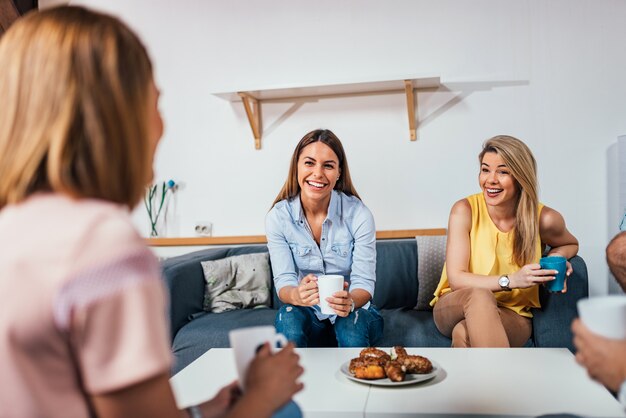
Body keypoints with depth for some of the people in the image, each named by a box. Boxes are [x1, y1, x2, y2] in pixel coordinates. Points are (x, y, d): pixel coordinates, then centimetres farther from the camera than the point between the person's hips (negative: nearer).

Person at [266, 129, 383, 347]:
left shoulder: (358, 214, -14)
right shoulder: (278, 217, -9)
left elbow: (364, 282, -14)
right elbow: (283, 281, -13)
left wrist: (350, 302, -39)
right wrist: (296, 295, -38)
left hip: (354, 311, 0)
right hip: (307, 314, 1)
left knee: (352, 322, -34)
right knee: (289, 317, -32)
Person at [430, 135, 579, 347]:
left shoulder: (544, 219, -9)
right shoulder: (465, 210, -12)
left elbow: (571, 244, 17)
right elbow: (456, 279, -16)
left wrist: (556, 257, -7)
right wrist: (510, 280, -29)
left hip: (512, 314, -1)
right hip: (455, 306, 1)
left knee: (464, 333, -37)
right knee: (479, 295, -38)